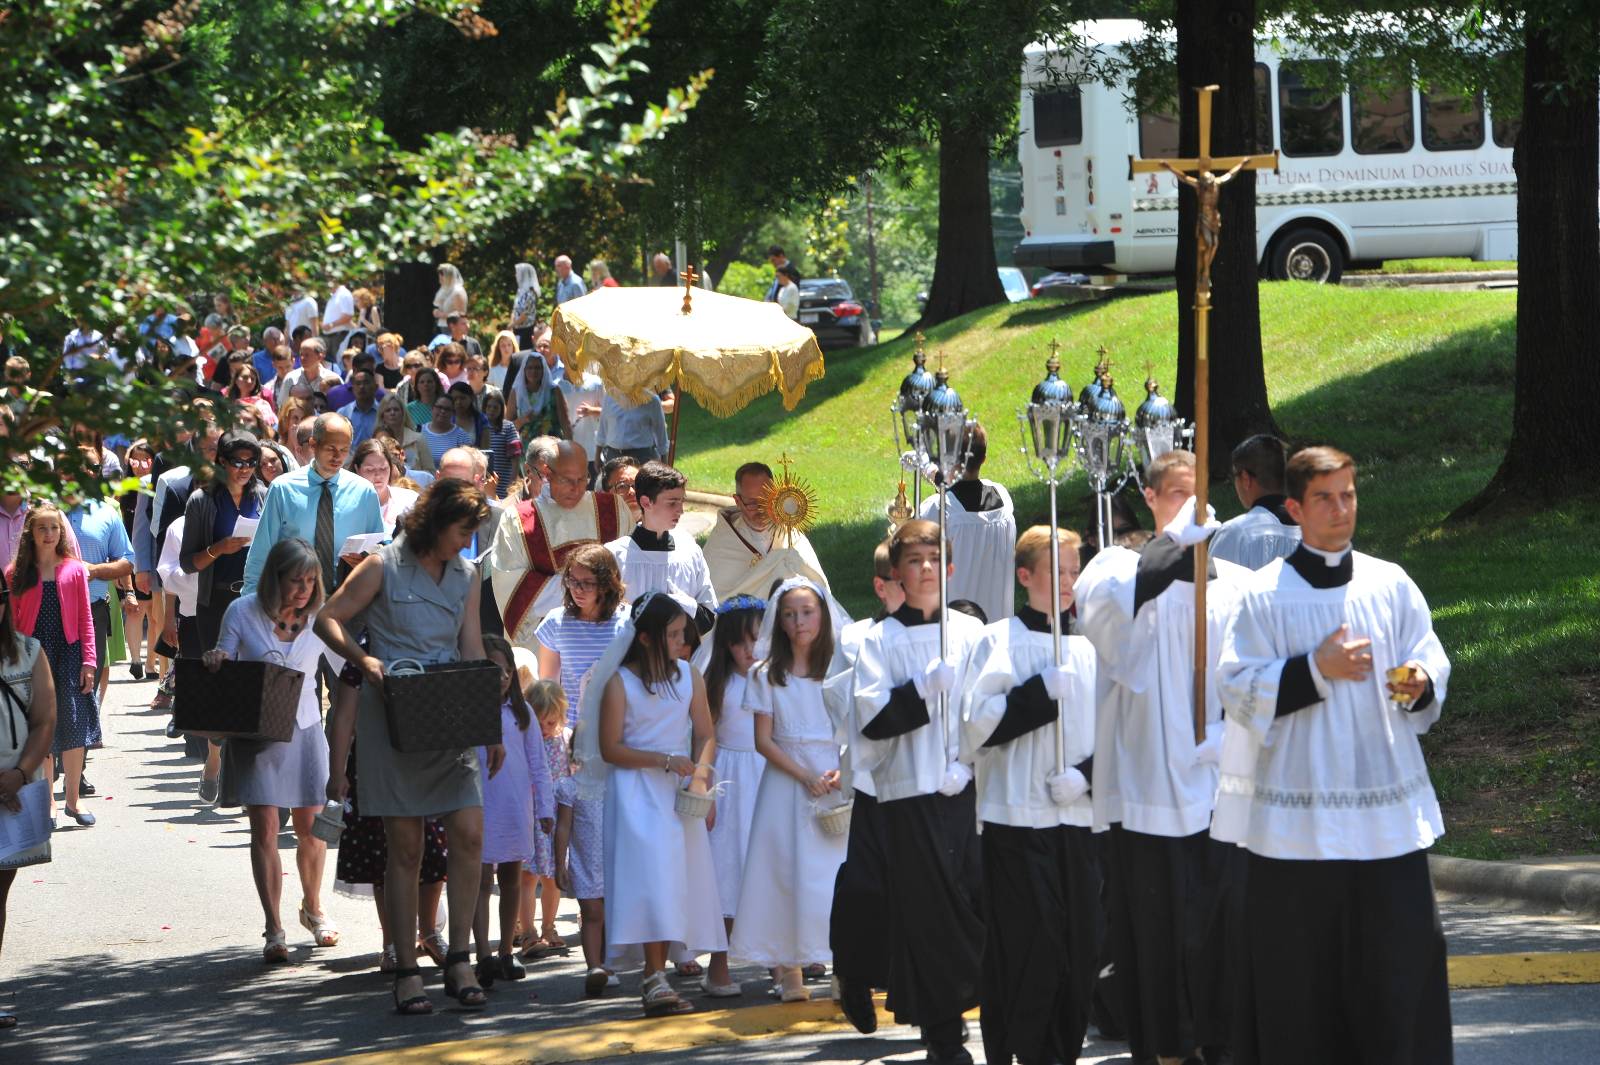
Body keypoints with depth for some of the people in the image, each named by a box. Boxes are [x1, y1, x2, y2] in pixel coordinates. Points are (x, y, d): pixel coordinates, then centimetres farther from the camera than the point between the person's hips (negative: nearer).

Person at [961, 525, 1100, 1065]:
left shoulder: (1087, 649, 12)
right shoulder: (1000, 641, 0)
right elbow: (977, 727, -8)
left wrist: (1085, 774, -5)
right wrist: (1044, 690, -13)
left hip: (1078, 816, 4)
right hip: (1018, 817, -4)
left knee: (1079, 949, 4)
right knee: (1026, 947, -8)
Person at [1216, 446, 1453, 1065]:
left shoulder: (1392, 586, 7)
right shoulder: (1266, 595, 0)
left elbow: (1430, 663, 11)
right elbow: (1239, 688, -4)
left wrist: (1419, 683, -11)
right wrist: (1316, 671, -15)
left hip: (1387, 806, 2)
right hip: (1297, 815, -2)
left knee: (1400, 953, -1)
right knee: (1302, 962, 0)